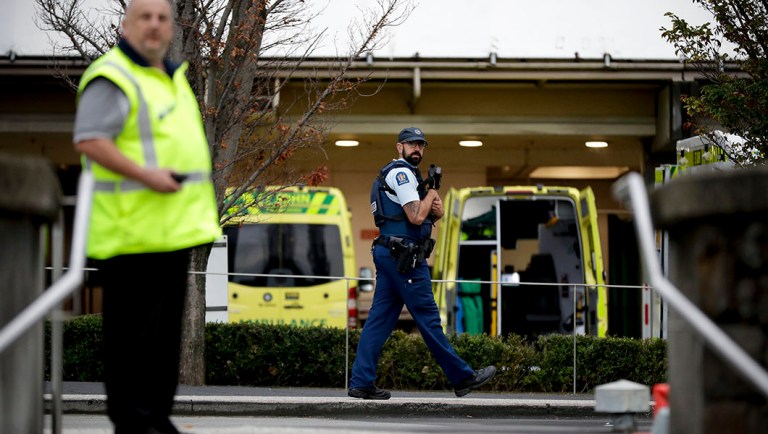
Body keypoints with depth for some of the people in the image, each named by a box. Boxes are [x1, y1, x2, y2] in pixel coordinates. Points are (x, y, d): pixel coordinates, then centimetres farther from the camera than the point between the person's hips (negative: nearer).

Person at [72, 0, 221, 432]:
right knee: (134, 329, -5)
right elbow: (88, 140, -20)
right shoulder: (113, 77, -10)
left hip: (172, 229, 9)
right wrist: (146, 175, -25)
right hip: (133, 230, -9)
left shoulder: (172, 76, 20)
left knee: (167, 329, 12)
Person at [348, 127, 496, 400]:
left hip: (388, 255, 10)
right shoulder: (401, 173, -9)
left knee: (380, 318, 4)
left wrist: (436, 211, 3)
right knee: (428, 317, -4)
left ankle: (361, 383, 0)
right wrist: (432, 193, -2)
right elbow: (416, 217, -19)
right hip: (404, 257, -10)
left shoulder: (406, 175, 24)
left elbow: (424, 216, 26)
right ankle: (462, 378, 2)